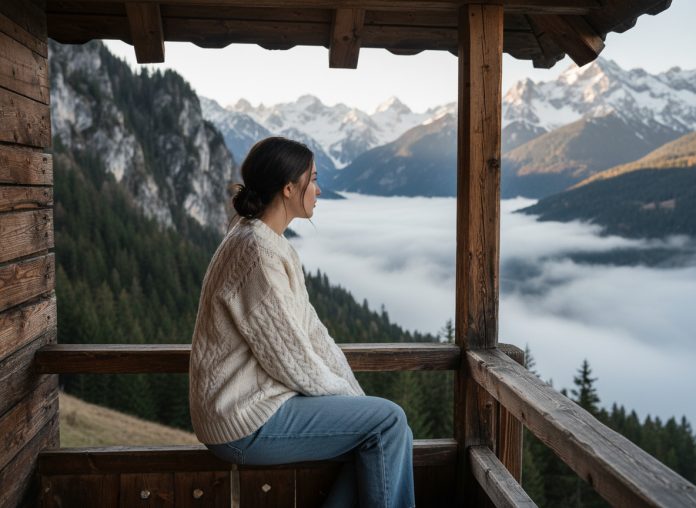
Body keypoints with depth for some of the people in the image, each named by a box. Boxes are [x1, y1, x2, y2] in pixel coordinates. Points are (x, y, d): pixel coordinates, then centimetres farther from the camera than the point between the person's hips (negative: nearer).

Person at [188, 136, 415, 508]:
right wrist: (346, 394, -5)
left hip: (261, 401, 9)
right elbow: (290, 358, -21)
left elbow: (310, 331, 10)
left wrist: (358, 399, 4)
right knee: (388, 421, -10)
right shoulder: (258, 253, -21)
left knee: (377, 434, 4)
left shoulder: (274, 245, 9)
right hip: (247, 421, -9)